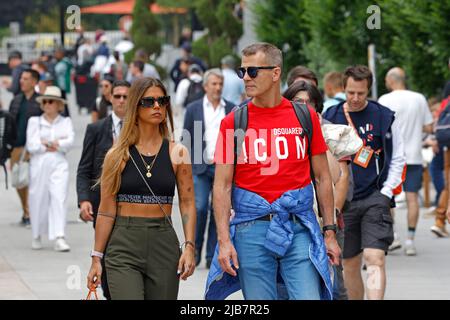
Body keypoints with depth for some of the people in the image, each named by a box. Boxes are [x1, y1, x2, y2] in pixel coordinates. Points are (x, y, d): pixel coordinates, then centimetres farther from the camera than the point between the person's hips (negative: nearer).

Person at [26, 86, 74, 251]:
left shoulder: (66, 122, 11)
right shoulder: (34, 121, 9)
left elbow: (69, 142, -5)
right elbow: (31, 145, -3)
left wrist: (46, 143, -8)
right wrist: (57, 143, -4)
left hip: (59, 165, -1)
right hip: (39, 165, 1)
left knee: (59, 199, -13)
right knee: (38, 200, 3)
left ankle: (59, 238, -20)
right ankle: (37, 236, 22)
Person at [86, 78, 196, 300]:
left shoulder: (177, 154, 5)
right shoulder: (118, 156, 1)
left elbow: (187, 204, 2)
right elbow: (106, 210, 2)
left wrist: (189, 246, -10)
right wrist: (96, 258, 0)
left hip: (164, 242, 2)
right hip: (123, 246, -2)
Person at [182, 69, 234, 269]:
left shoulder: (232, 110, 9)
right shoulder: (194, 109, 7)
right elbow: (187, 140, 7)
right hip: (201, 167, -1)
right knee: (199, 208, -10)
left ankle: (213, 256, 7)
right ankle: (195, 250, 5)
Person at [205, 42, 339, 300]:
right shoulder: (233, 122, 2)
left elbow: (322, 177, 10)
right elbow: (222, 185, 0)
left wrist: (330, 232, 6)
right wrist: (224, 240, -9)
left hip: (299, 229, 0)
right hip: (251, 228, 0)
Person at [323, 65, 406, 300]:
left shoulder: (384, 117, 2)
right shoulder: (330, 117, 5)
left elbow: (398, 158, 10)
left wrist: (386, 192, 0)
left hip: (375, 199, -2)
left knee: (375, 258, -15)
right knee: (350, 264, 8)